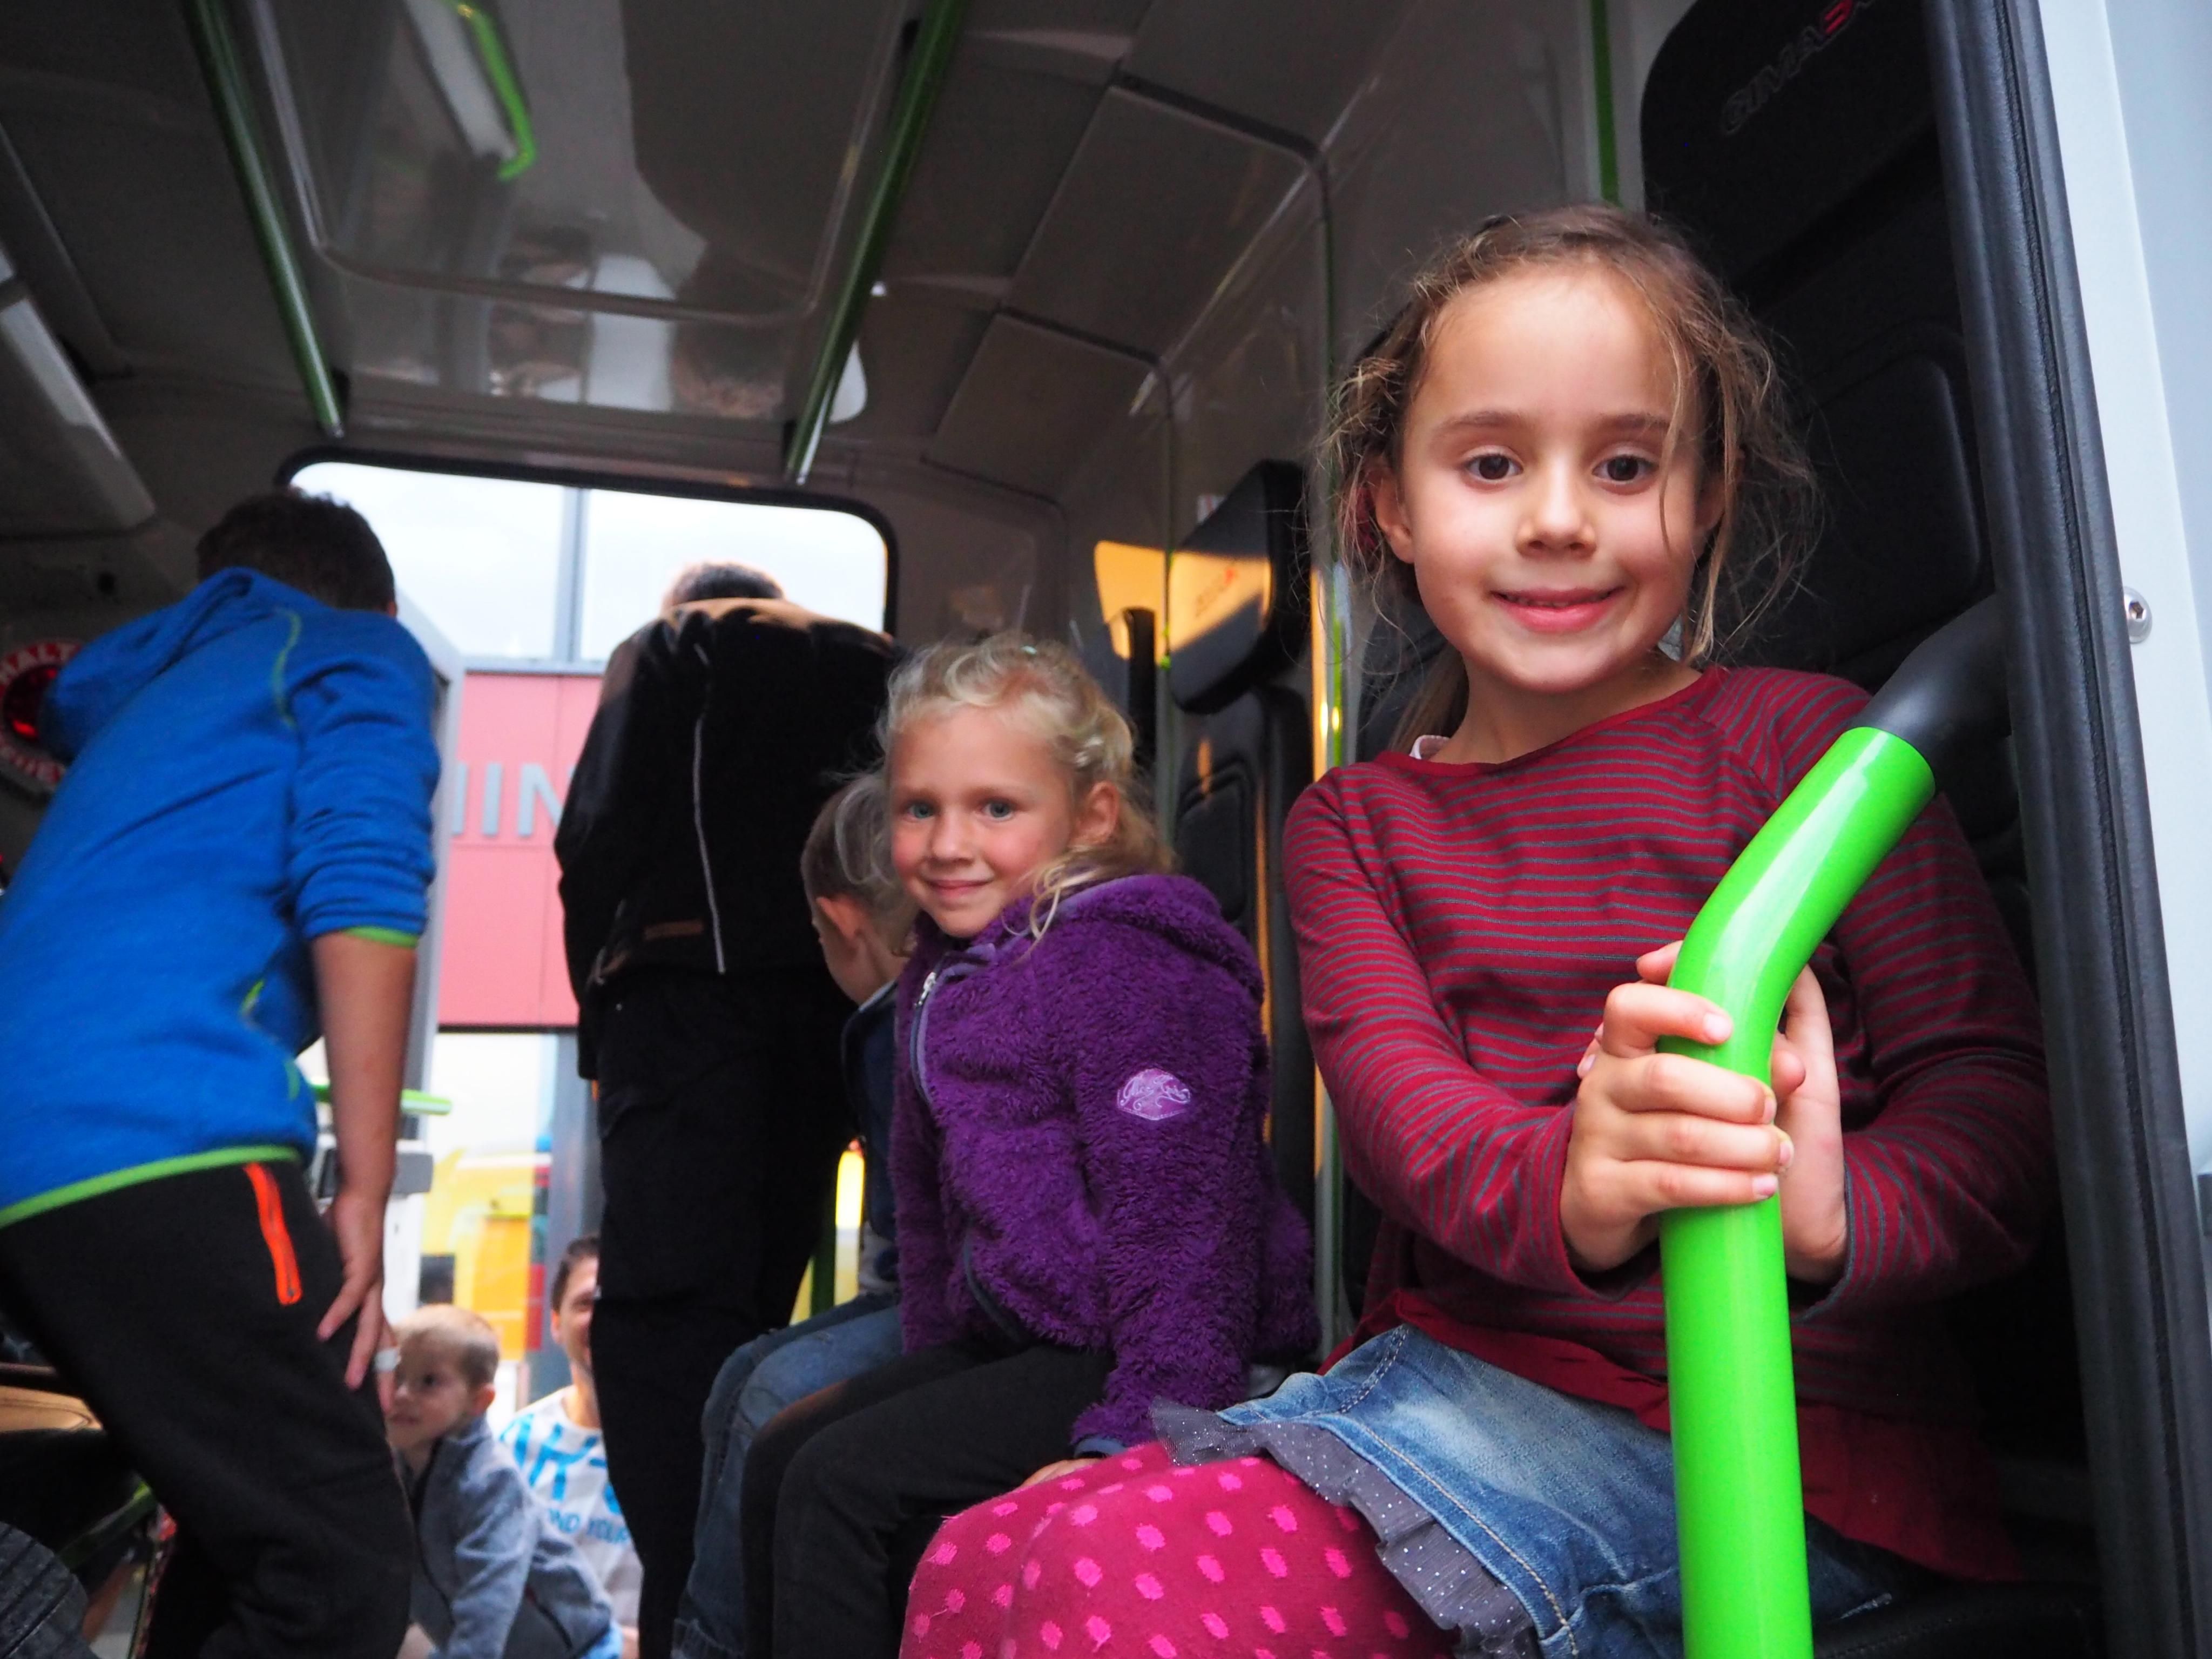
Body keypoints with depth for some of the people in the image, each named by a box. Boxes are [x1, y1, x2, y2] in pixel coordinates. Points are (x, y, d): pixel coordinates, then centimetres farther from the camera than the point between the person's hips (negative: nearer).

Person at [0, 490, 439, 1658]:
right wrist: (365, 1192, -12)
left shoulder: (147, 687, 33)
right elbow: (359, 890, -8)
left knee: (249, 1537, 20)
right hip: (154, 1139, -9)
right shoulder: (358, 653, 10)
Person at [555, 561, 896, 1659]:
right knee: (755, 1310, 10)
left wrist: (601, 996, 7)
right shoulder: (874, 666, 25)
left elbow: (599, 832, 0)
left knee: (667, 1309, -9)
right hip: (838, 1003, 4)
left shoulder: (667, 649, 14)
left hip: (692, 989, -4)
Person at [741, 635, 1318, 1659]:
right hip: (1013, 1340, 10)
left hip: (1119, 1359, -9)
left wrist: (1131, 1430, -25)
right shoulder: (941, 980, 12)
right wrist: (932, 1369, 19)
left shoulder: (1120, 968, -18)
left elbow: (1172, 1215, -23)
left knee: (843, 1482, -15)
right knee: (778, 1457, 8)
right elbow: (928, 1201, 20)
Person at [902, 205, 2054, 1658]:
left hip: (1759, 1430, -4)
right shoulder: (1357, 823, 13)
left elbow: (1989, 1086, -4)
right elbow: (1391, 1085, -5)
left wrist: (1833, 1214, -28)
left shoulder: (1801, 740, 2)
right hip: (1454, 1369, 4)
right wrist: (1566, 1191, -29)